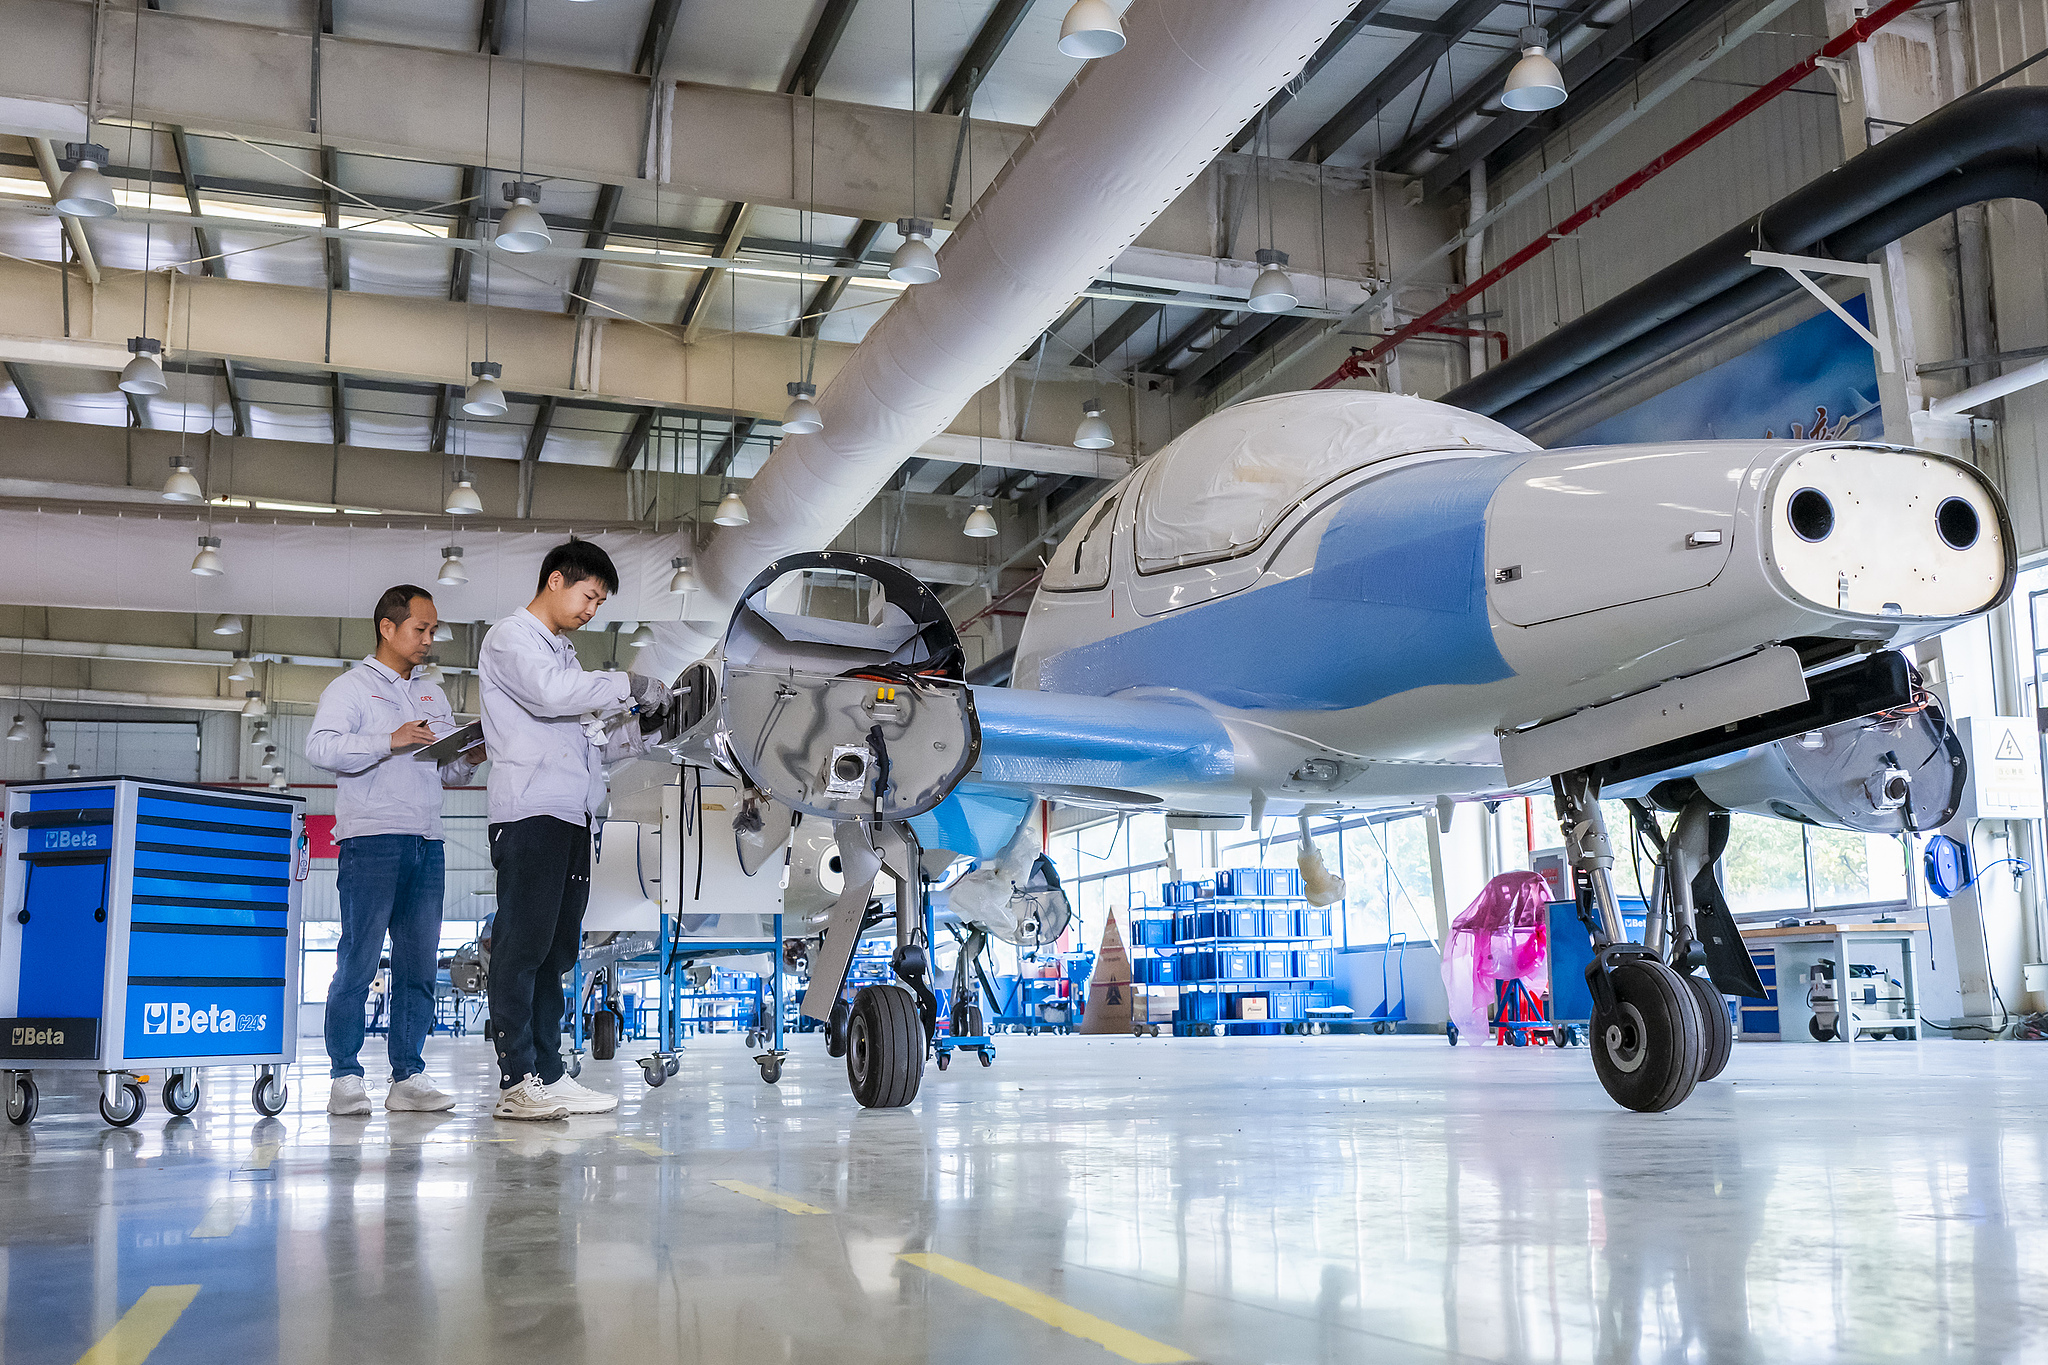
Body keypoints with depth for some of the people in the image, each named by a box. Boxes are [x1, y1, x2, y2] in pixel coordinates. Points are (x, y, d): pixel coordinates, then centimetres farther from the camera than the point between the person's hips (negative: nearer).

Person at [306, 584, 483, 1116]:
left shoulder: (433, 696, 23)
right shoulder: (350, 687, 4)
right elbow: (321, 747, -13)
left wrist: (471, 758, 4)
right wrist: (392, 741, -21)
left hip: (427, 843, 6)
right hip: (371, 839, -6)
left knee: (419, 965, 4)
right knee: (358, 961, -7)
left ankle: (408, 1077, 9)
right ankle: (346, 1078, -1)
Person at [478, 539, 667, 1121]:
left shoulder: (563, 654, 30)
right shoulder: (510, 638, 3)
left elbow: (590, 741, 25)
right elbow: (547, 694, -16)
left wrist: (643, 725, 9)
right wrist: (628, 684, -10)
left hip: (571, 814, 9)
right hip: (529, 810, -9)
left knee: (556, 949, 6)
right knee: (523, 943, -10)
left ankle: (547, 1075, 8)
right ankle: (518, 1082, -10)